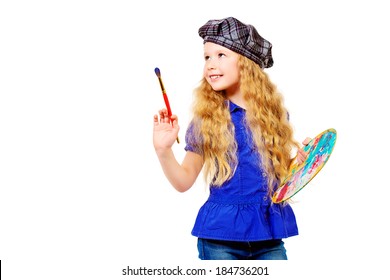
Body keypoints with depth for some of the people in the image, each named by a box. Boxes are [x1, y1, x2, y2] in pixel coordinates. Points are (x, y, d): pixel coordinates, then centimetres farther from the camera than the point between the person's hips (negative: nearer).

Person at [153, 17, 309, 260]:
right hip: (220, 237, -2)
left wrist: (299, 160, -3)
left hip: (268, 234, 2)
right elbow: (184, 181, 0)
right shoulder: (205, 119, -2)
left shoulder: (275, 114, 3)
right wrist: (163, 150, -14)